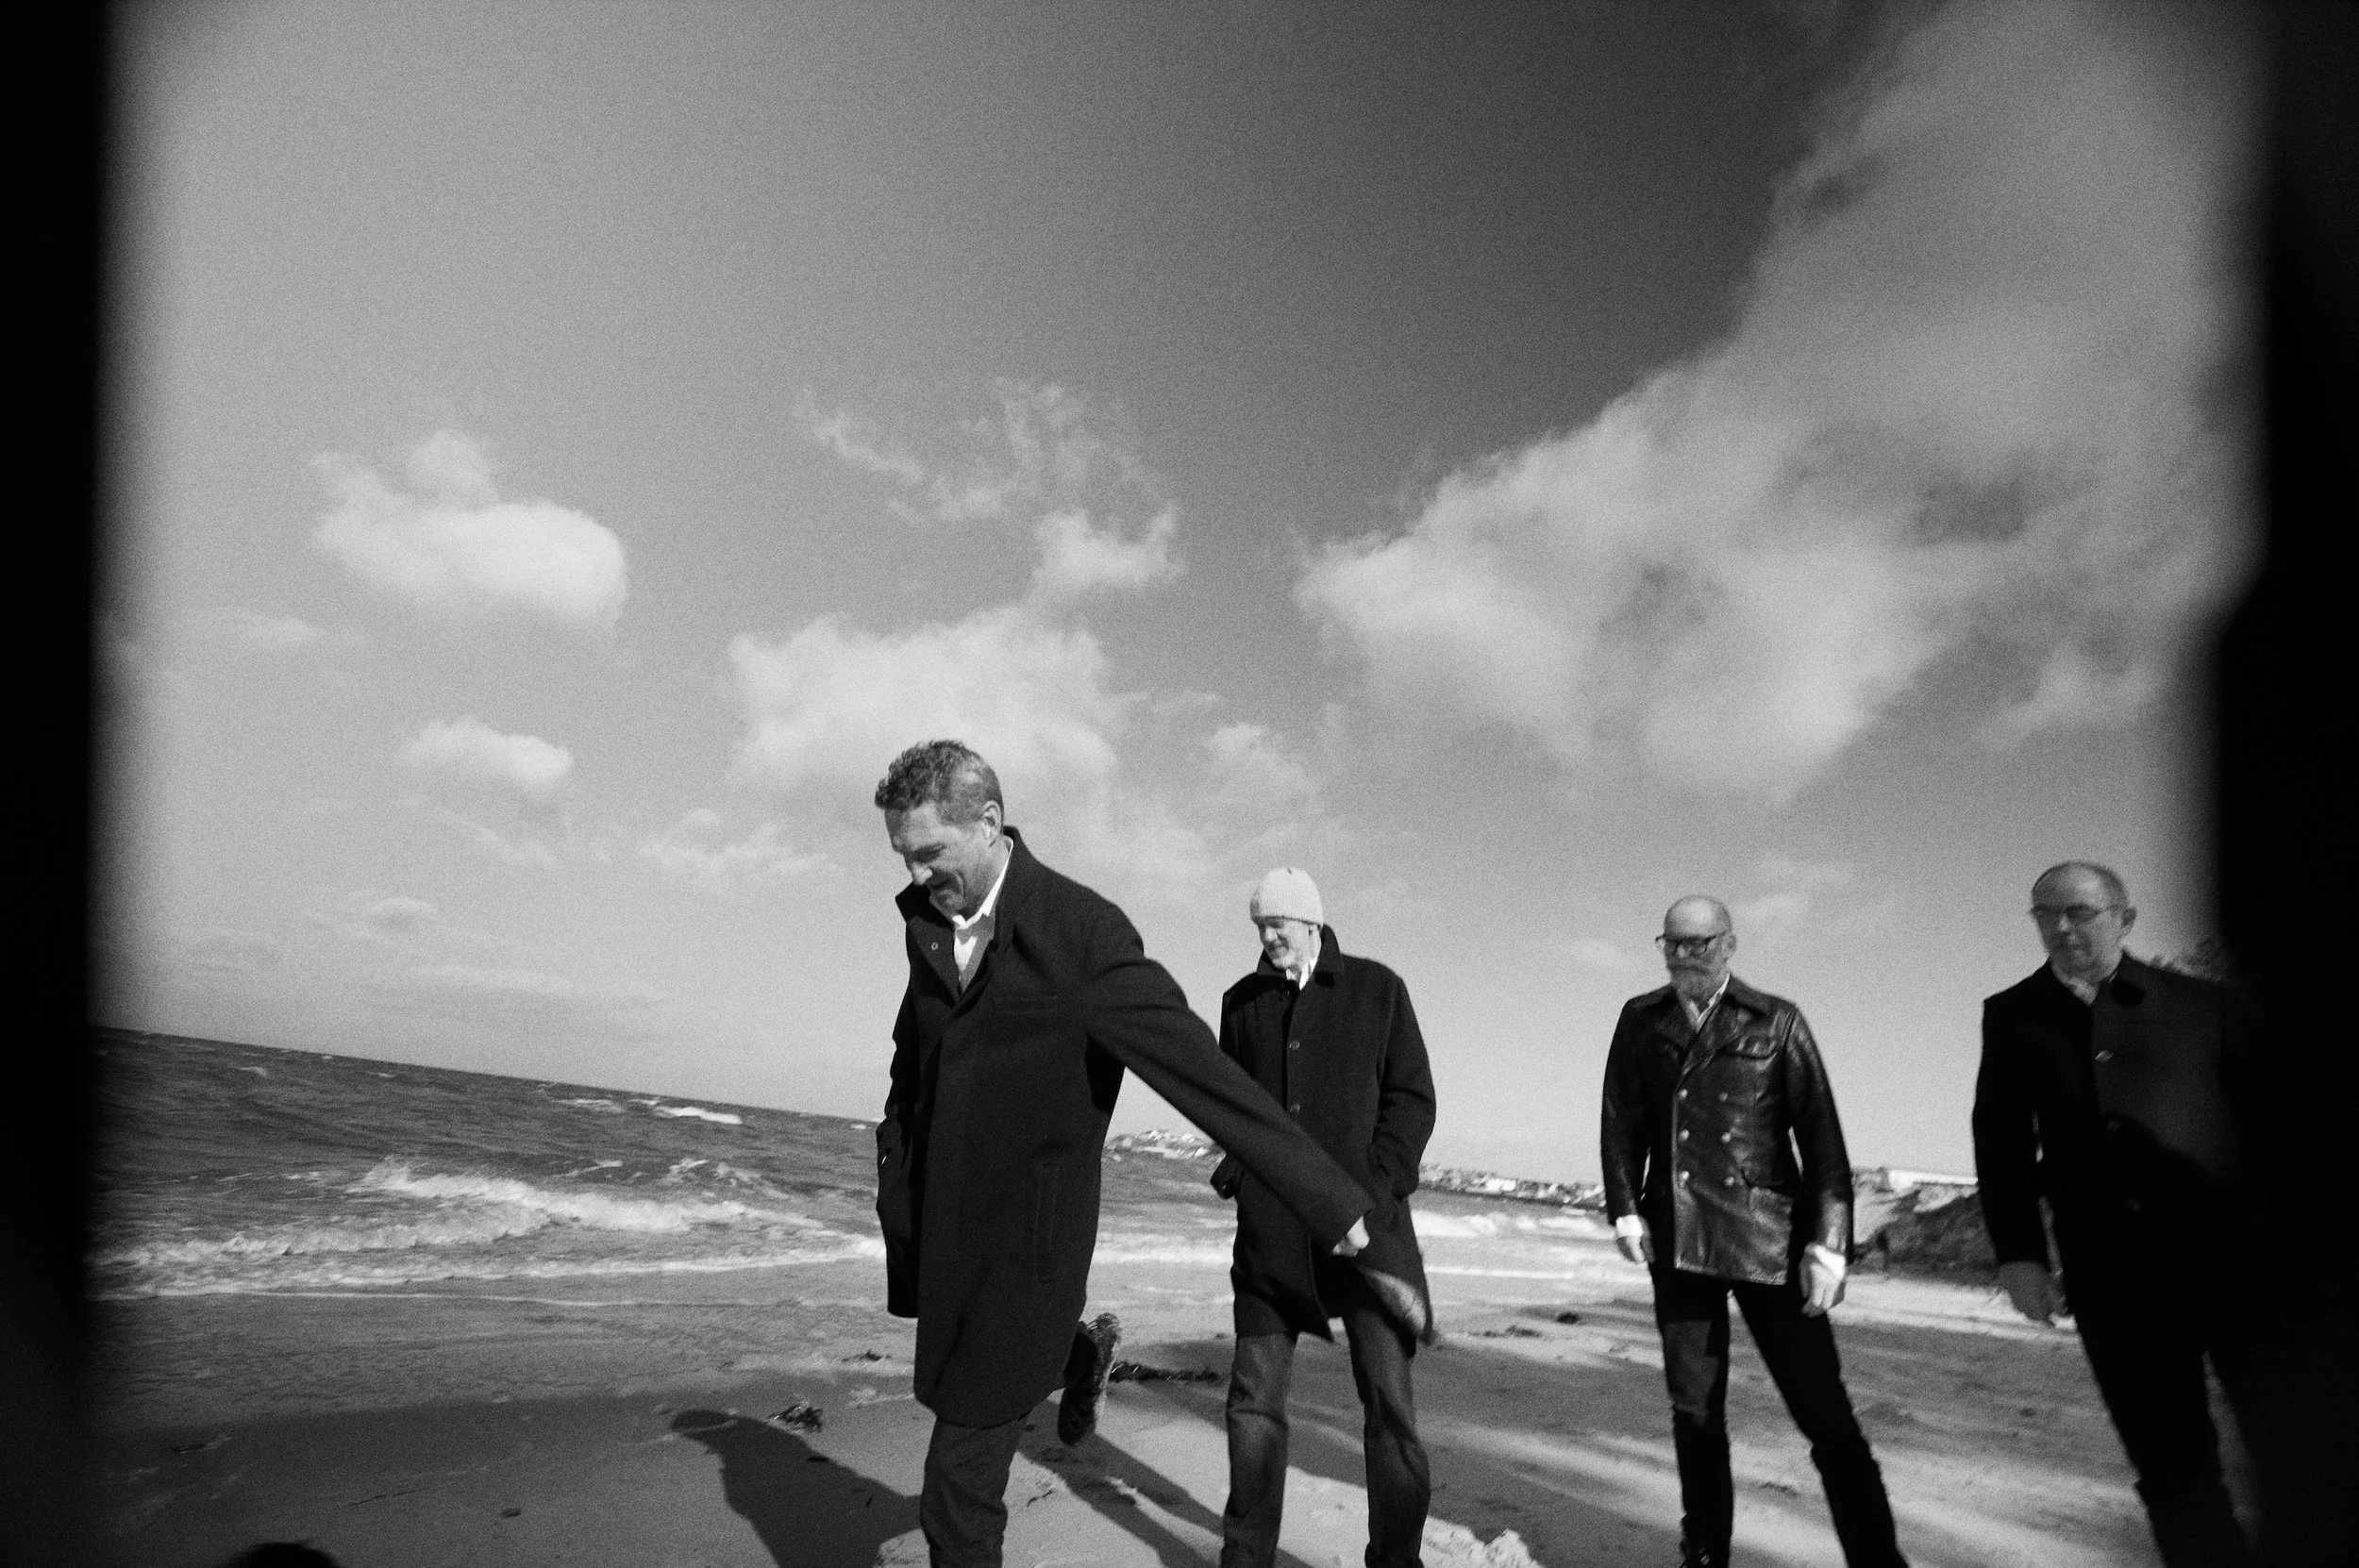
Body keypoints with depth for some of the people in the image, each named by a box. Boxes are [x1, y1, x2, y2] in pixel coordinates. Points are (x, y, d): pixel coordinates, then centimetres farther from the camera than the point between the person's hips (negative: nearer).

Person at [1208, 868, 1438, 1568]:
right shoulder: (1242, 1001, 9)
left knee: (1389, 1402, 0)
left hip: (1364, 1220, -2)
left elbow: (1413, 1098, 1)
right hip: (1270, 1229, 3)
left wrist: (1371, 1185, -10)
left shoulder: (1376, 988, 2)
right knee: (1254, 1396, 6)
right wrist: (1236, 1167, 1)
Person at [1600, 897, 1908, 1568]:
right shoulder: (1640, 1020, 8)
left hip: (1768, 1241, -2)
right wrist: (1626, 1210, -3)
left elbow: (1820, 1135, -4)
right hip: (1677, 1241, 2)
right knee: (1694, 1408, 10)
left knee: (1824, 1413, -1)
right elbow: (1622, 1122, 7)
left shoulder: (1777, 1022, 0)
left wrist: (1828, 1243, -10)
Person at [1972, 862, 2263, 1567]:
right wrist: (2018, 1252, -4)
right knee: (2171, 1462, 7)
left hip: (2232, 1257, -1)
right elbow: (2001, 1140, 4)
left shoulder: (2202, 1004, 5)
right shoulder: (2012, 1016, 7)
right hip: (2111, 1275, 1)